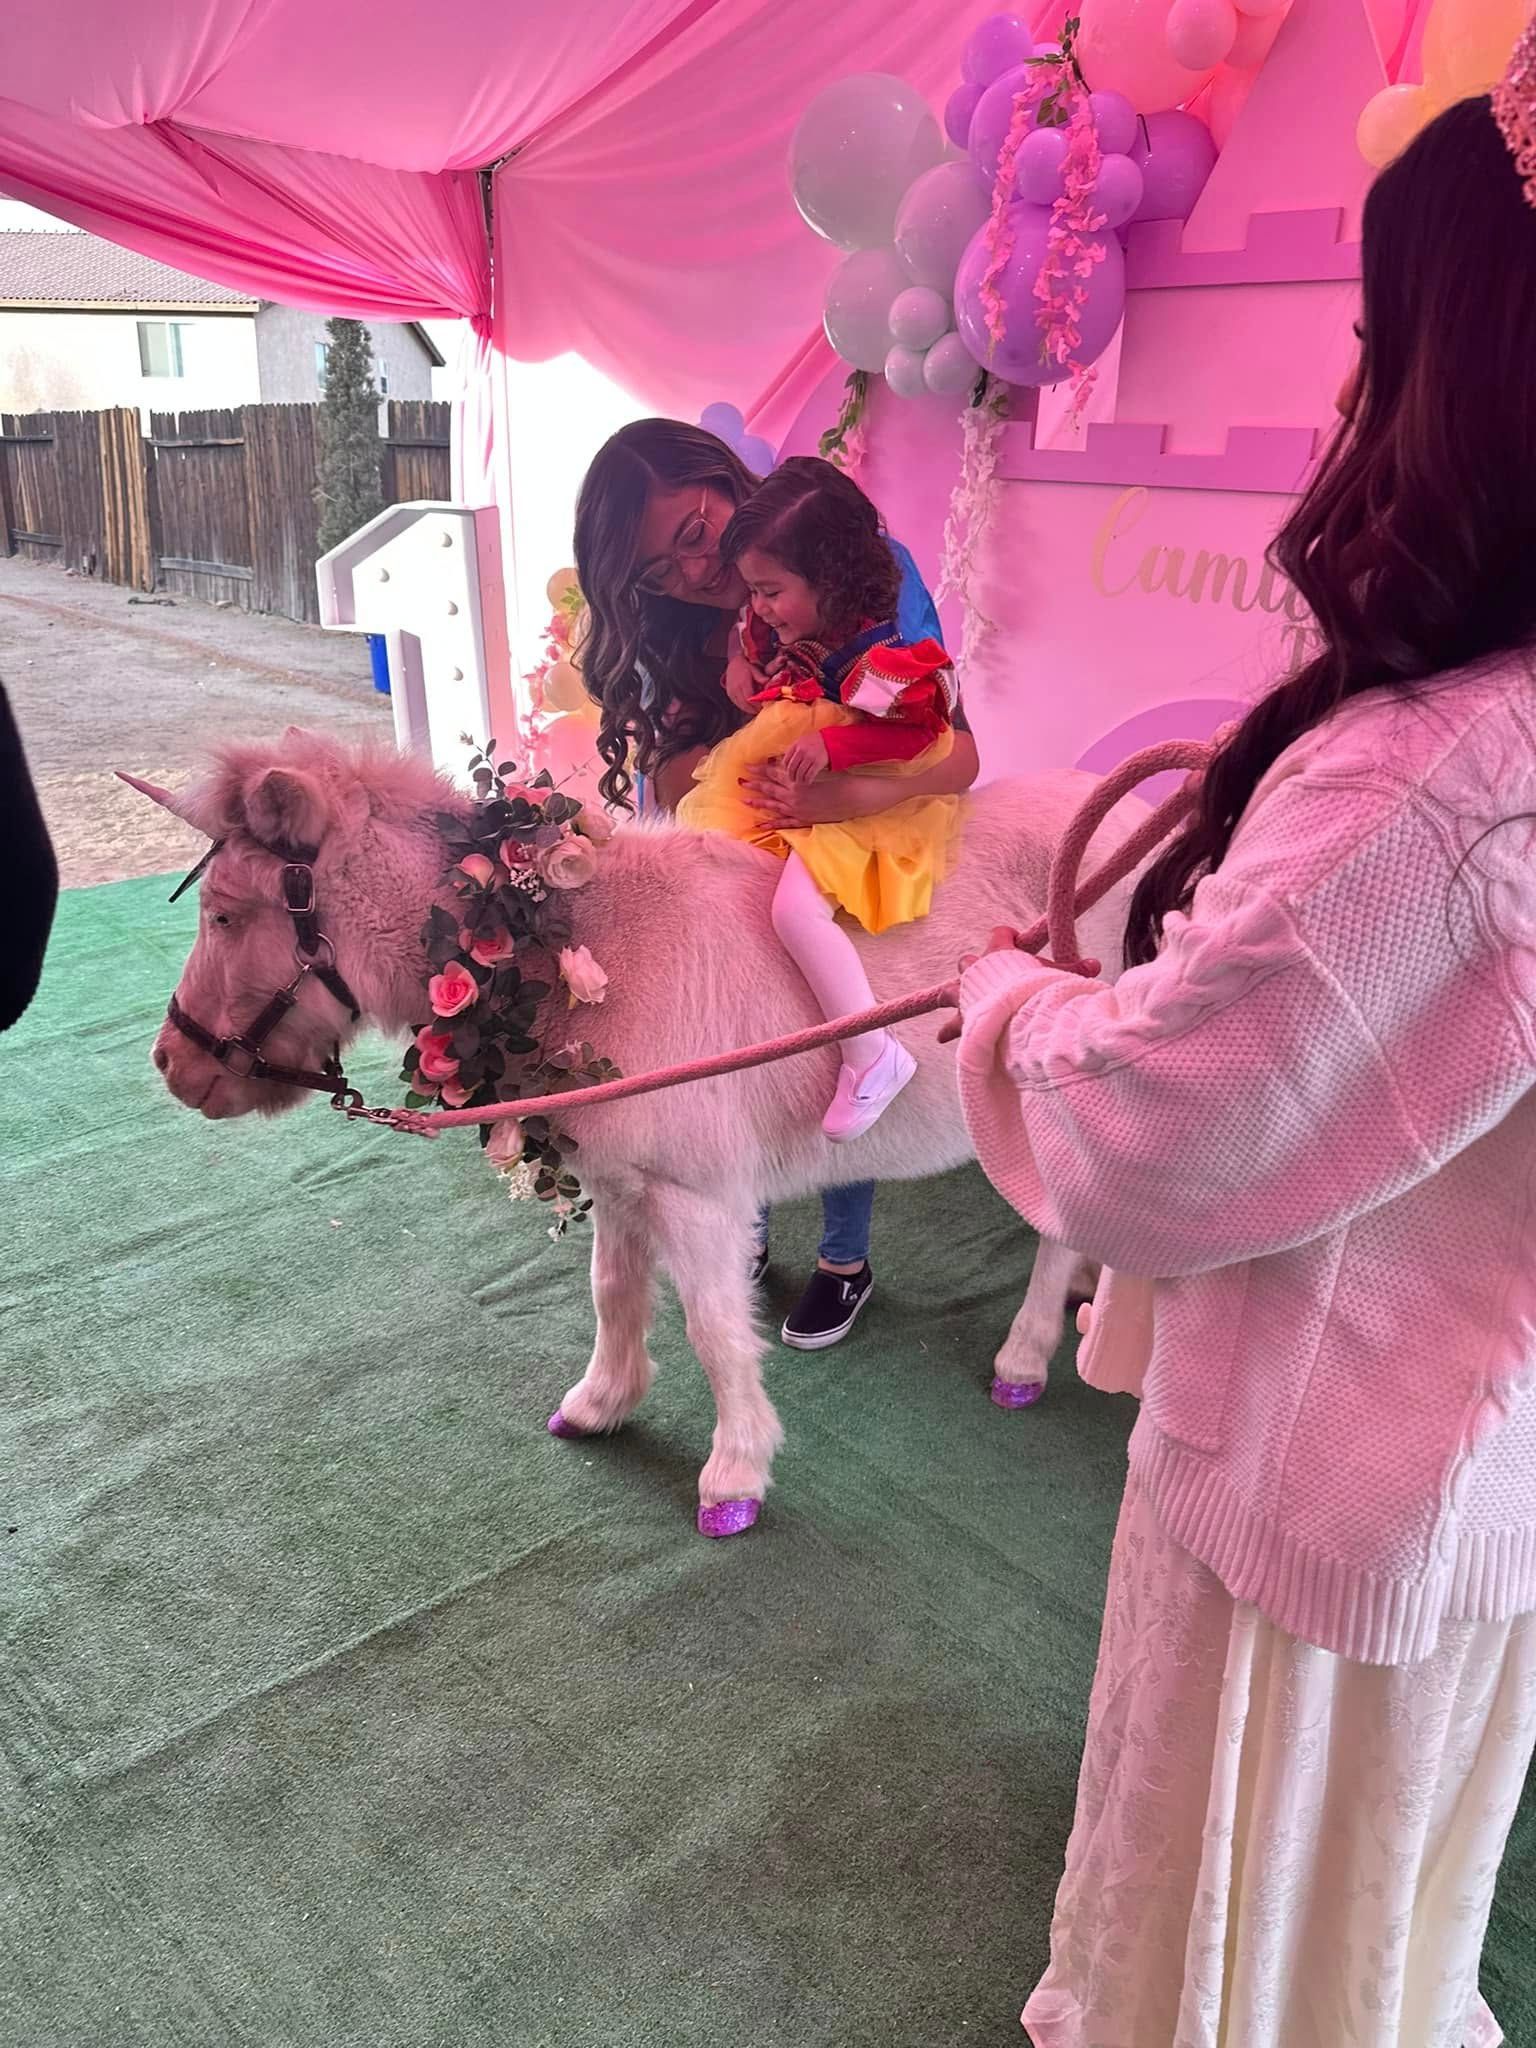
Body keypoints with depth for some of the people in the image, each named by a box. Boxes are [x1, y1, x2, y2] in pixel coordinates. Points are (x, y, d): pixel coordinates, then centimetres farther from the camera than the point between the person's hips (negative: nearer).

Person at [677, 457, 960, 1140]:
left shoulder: (879, 651, -21)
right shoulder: (783, 625, 3)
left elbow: (916, 728, -22)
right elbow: (751, 642, 25)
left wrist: (832, 745, -31)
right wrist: (740, 664, 1)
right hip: (766, 792, 10)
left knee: (797, 908, -29)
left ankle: (874, 1055, -18)